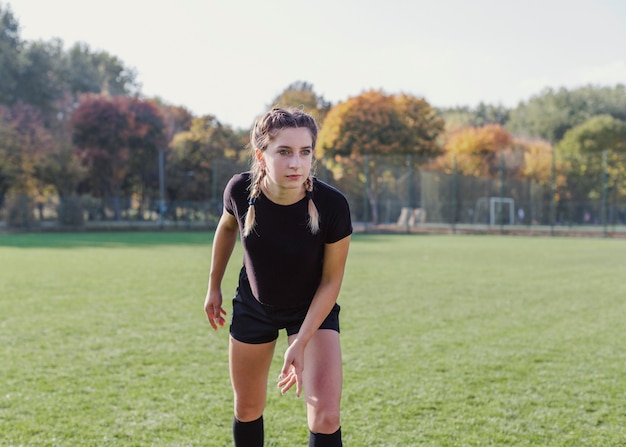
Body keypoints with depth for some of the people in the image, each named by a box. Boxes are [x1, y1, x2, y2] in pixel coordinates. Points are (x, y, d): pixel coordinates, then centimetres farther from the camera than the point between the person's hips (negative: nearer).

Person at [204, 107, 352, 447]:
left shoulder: (332, 205, -31)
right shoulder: (240, 190, -24)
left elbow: (331, 279, -18)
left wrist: (301, 343, -23)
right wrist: (214, 287, 10)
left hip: (313, 309, -2)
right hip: (253, 306, 2)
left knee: (326, 418, -16)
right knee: (247, 410, 16)